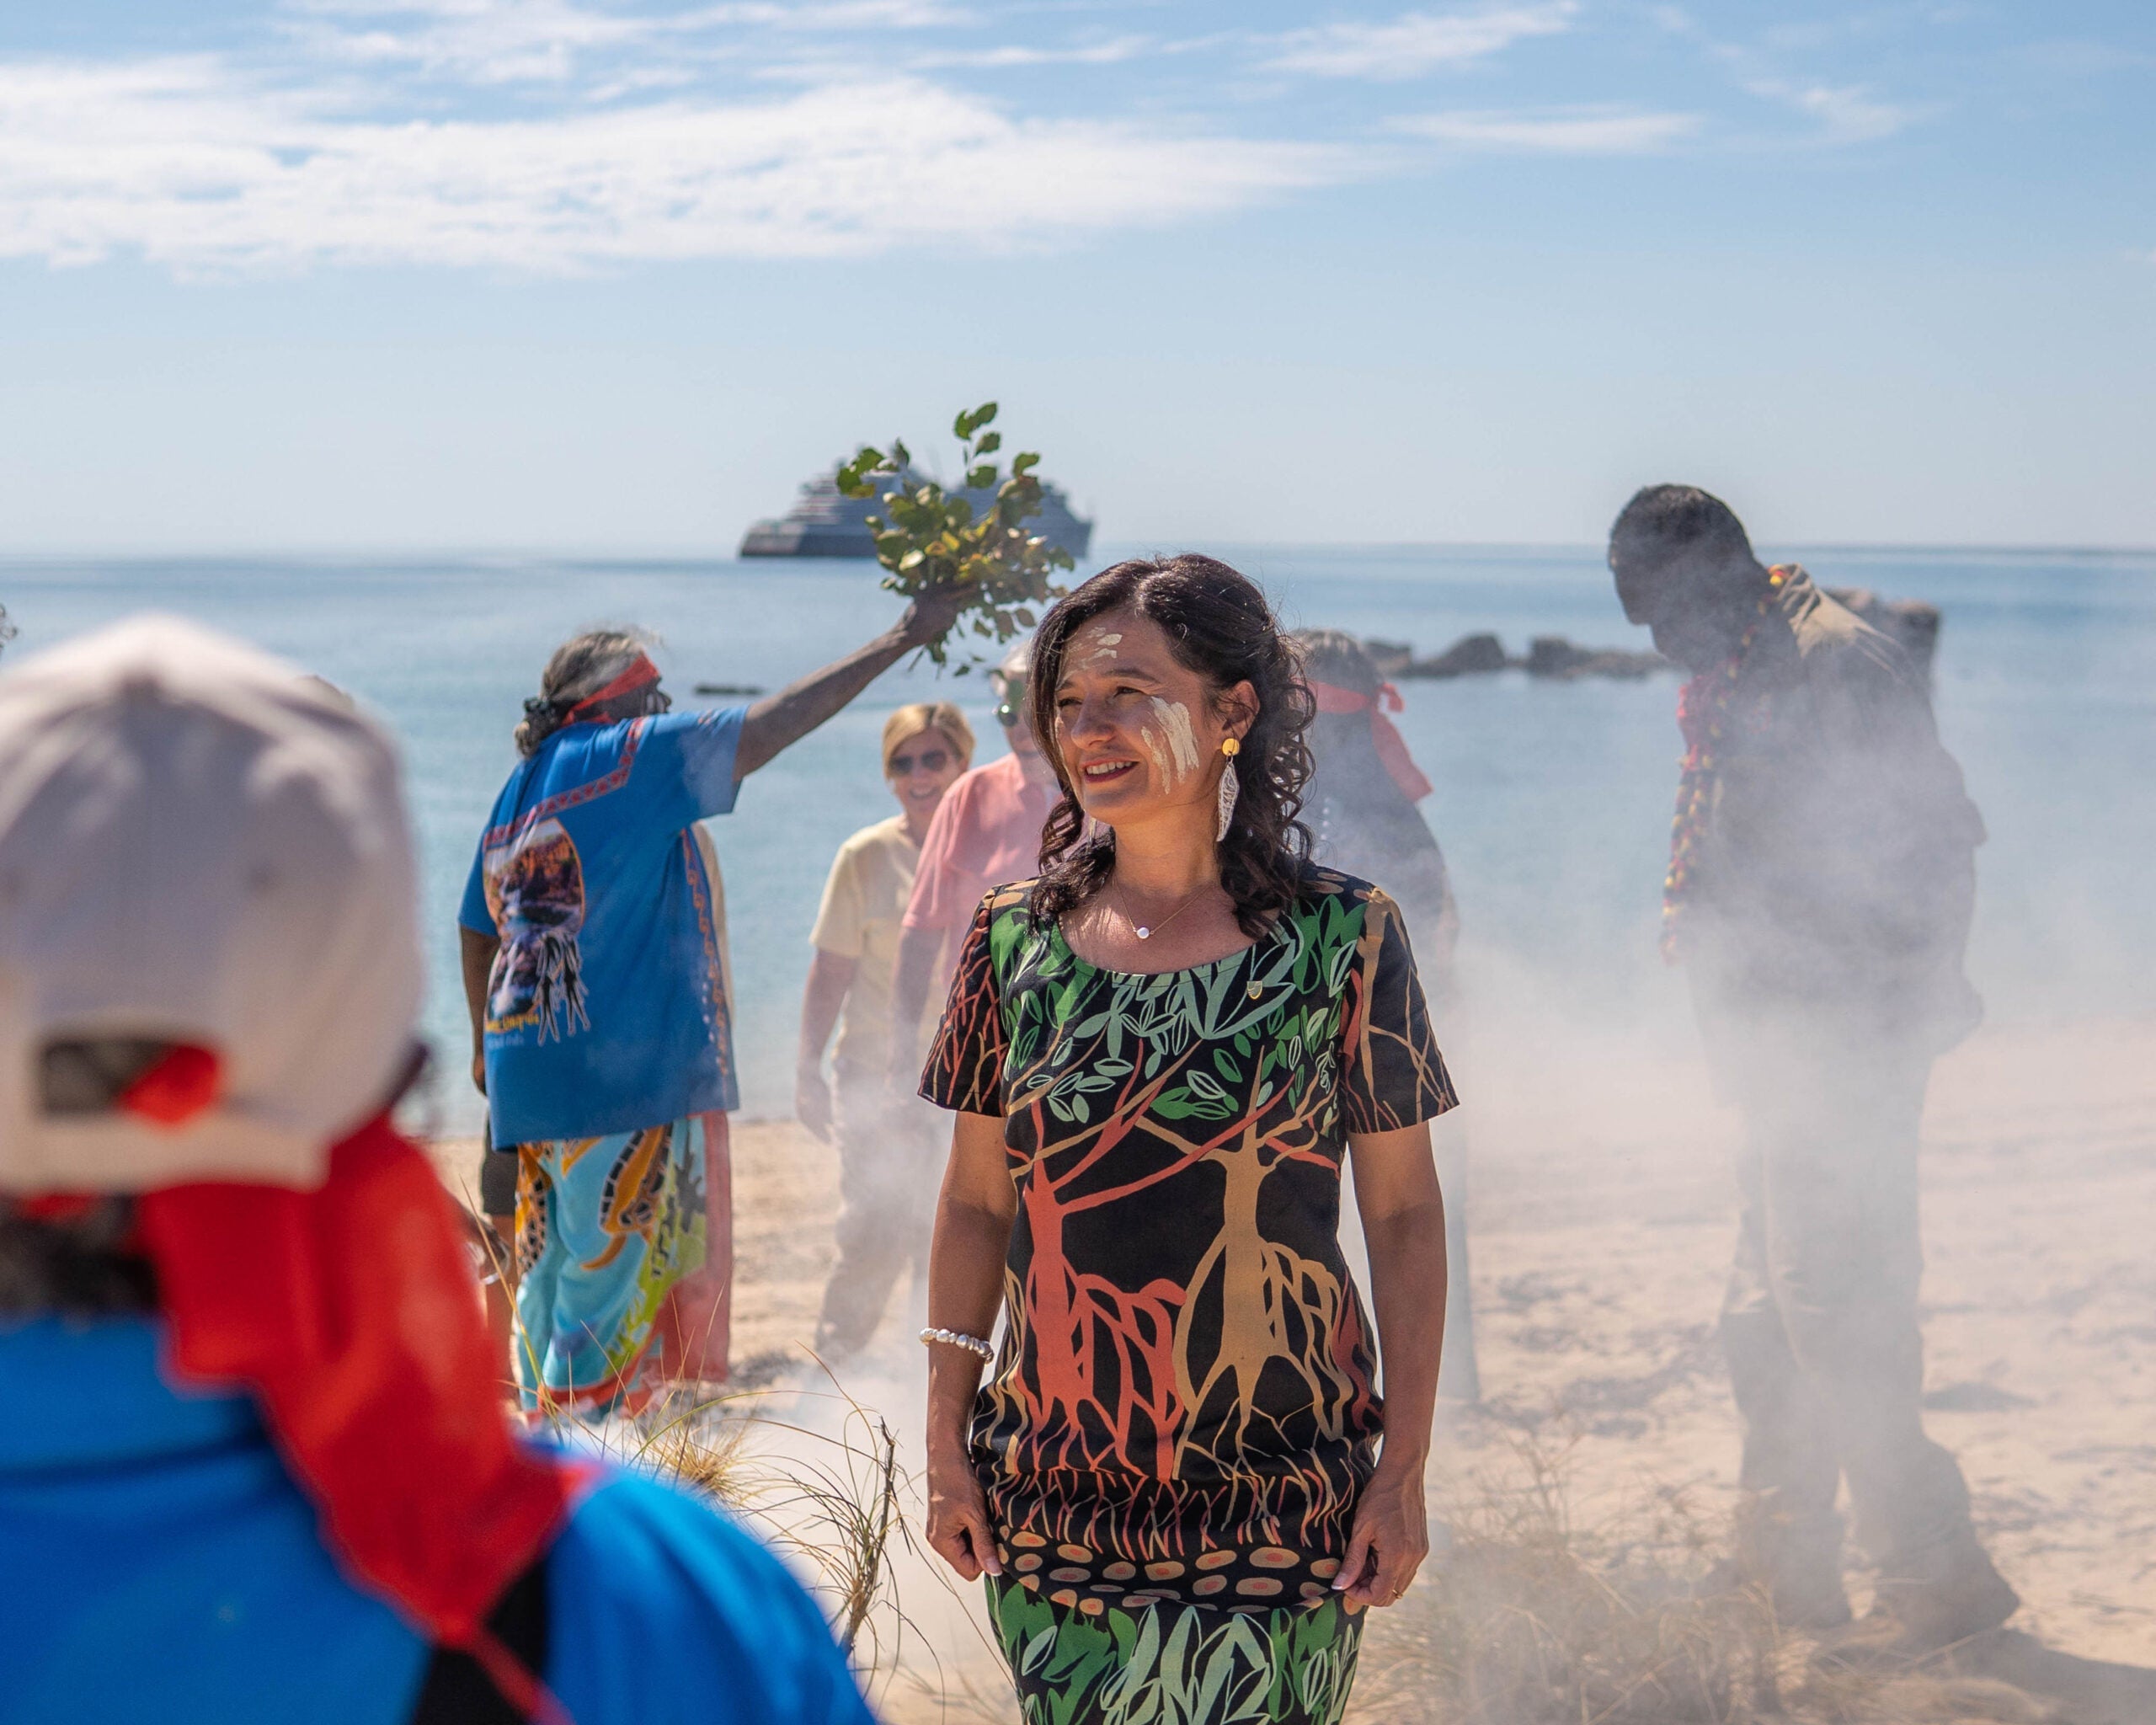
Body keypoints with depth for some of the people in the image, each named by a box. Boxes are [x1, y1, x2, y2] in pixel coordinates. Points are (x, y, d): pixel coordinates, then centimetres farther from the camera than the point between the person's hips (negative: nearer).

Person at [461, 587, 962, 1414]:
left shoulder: (519, 790, 17)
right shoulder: (630, 757, -7)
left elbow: (478, 935, 24)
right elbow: (773, 723, -9)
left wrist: (487, 1046, 36)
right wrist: (898, 640, -4)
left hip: (531, 1068, 9)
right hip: (624, 1067, -8)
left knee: (555, 1268, 14)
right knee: (619, 1263, -4)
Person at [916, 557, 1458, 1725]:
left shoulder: (1343, 938, -5)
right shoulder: (1015, 940, 2)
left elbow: (1404, 1214, -1)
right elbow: (975, 1203, 8)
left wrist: (1404, 1467, -5)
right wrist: (947, 1442, 5)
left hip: (1279, 1498, -2)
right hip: (1051, 1495, 3)